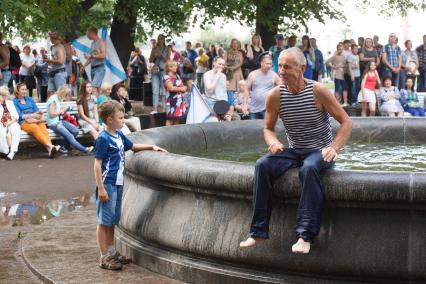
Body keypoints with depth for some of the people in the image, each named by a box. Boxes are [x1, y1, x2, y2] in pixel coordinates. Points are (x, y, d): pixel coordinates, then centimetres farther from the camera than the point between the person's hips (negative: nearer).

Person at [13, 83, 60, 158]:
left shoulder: (30, 99, 27)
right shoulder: (14, 102, 11)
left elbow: (37, 110, 17)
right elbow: (19, 115, -2)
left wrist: (38, 114, -7)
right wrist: (32, 115, -10)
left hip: (36, 120, 4)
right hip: (24, 122, -4)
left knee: (43, 127, -31)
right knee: (36, 128, -36)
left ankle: (49, 149, -53)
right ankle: (50, 146, -54)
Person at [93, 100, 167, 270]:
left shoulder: (119, 135, 8)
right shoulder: (103, 139, -15)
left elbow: (133, 146, 27)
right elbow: (97, 164, -16)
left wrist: (152, 147, 18)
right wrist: (101, 189, -19)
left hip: (118, 184, 8)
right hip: (107, 184, -8)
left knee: (112, 221, 17)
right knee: (104, 221, 0)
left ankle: (111, 252, 27)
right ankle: (104, 257, 6)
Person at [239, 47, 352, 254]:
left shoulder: (318, 91, -13)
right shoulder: (275, 96, -5)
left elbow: (346, 122, -9)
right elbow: (268, 128, 8)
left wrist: (333, 148, -25)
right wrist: (273, 142, -16)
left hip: (320, 152, -3)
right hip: (293, 151, 4)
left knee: (309, 168, -37)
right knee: (262, 165, -24)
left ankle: (306, 235, -36)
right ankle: (259, 231, -21)